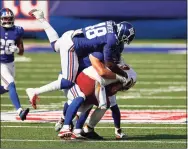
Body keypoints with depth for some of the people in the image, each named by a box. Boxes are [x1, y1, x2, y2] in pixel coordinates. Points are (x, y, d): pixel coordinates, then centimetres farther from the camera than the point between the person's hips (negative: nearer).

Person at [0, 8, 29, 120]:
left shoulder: (17, 32, -4)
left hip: (10, 63, 5)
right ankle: (20, 111, -25)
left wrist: (16, 49, -19)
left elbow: (22, 52, 2)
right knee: (11, 85, -20)